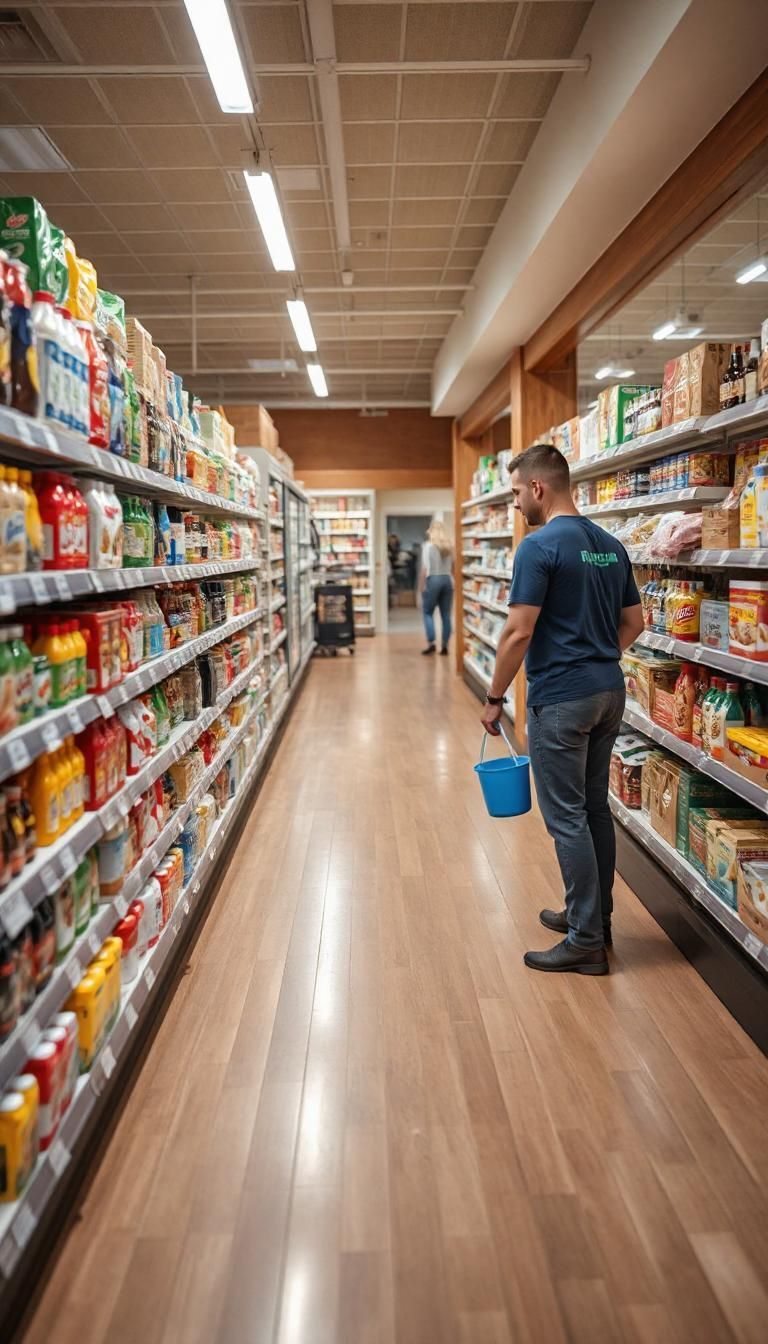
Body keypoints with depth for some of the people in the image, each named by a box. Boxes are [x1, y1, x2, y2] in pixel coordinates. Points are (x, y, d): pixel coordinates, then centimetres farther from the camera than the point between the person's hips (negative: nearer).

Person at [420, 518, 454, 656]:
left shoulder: (429, 546, -6)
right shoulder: (449, 547, 6)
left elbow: (425, 568, -10)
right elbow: (453, 568, 7)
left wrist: (421, 585, -6)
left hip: (433, 580, -4)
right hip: (447, 580, 4)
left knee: (428, 612, 8)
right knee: (446, 614, 6)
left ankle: (431, 643, -2)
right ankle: (444, 646, 7)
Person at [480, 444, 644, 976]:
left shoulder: (540, 546, -15)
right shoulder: (612, 545, 10)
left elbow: (519, 633, -18)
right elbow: (633, 622, 14)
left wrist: (494, 698, -8)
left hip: (560, 697, -8)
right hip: (609, 691, 8)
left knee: (567, 817, 0)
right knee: (595, 808, 16)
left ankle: (586, 942, 7)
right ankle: (594, 915, 28)